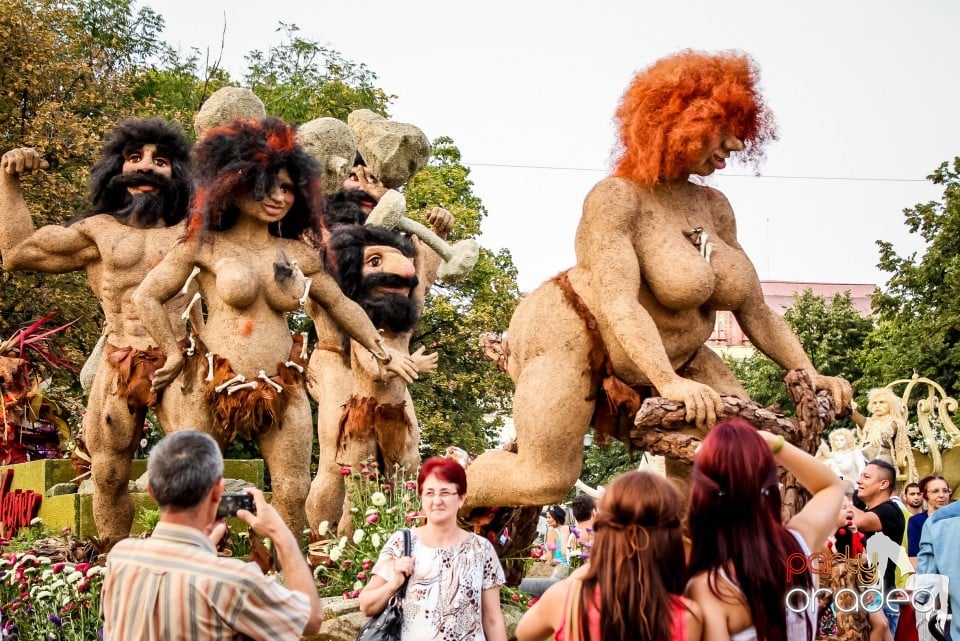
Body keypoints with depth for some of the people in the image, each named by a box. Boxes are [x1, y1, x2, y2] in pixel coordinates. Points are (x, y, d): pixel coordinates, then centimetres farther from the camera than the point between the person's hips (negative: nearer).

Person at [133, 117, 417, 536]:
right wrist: (175, 356, 0)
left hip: (283, 391, 3)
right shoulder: (206, 246, -2)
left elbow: (340, 305, 22)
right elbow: (146, 297, 0)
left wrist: (383, 353, 24)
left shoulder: (299, 253, 9)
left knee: (293, 493, 1)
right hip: (216, 387, -3)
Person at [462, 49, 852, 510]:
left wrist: (809, 373, -11)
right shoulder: (617, 197, -23)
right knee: (547, 479, -9)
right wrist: (668, 382, -45)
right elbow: (619, 303, -34)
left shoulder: (714, 208, 0)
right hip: (572, 339, -7)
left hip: (670, 356, 7)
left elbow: (754, 311, 0)